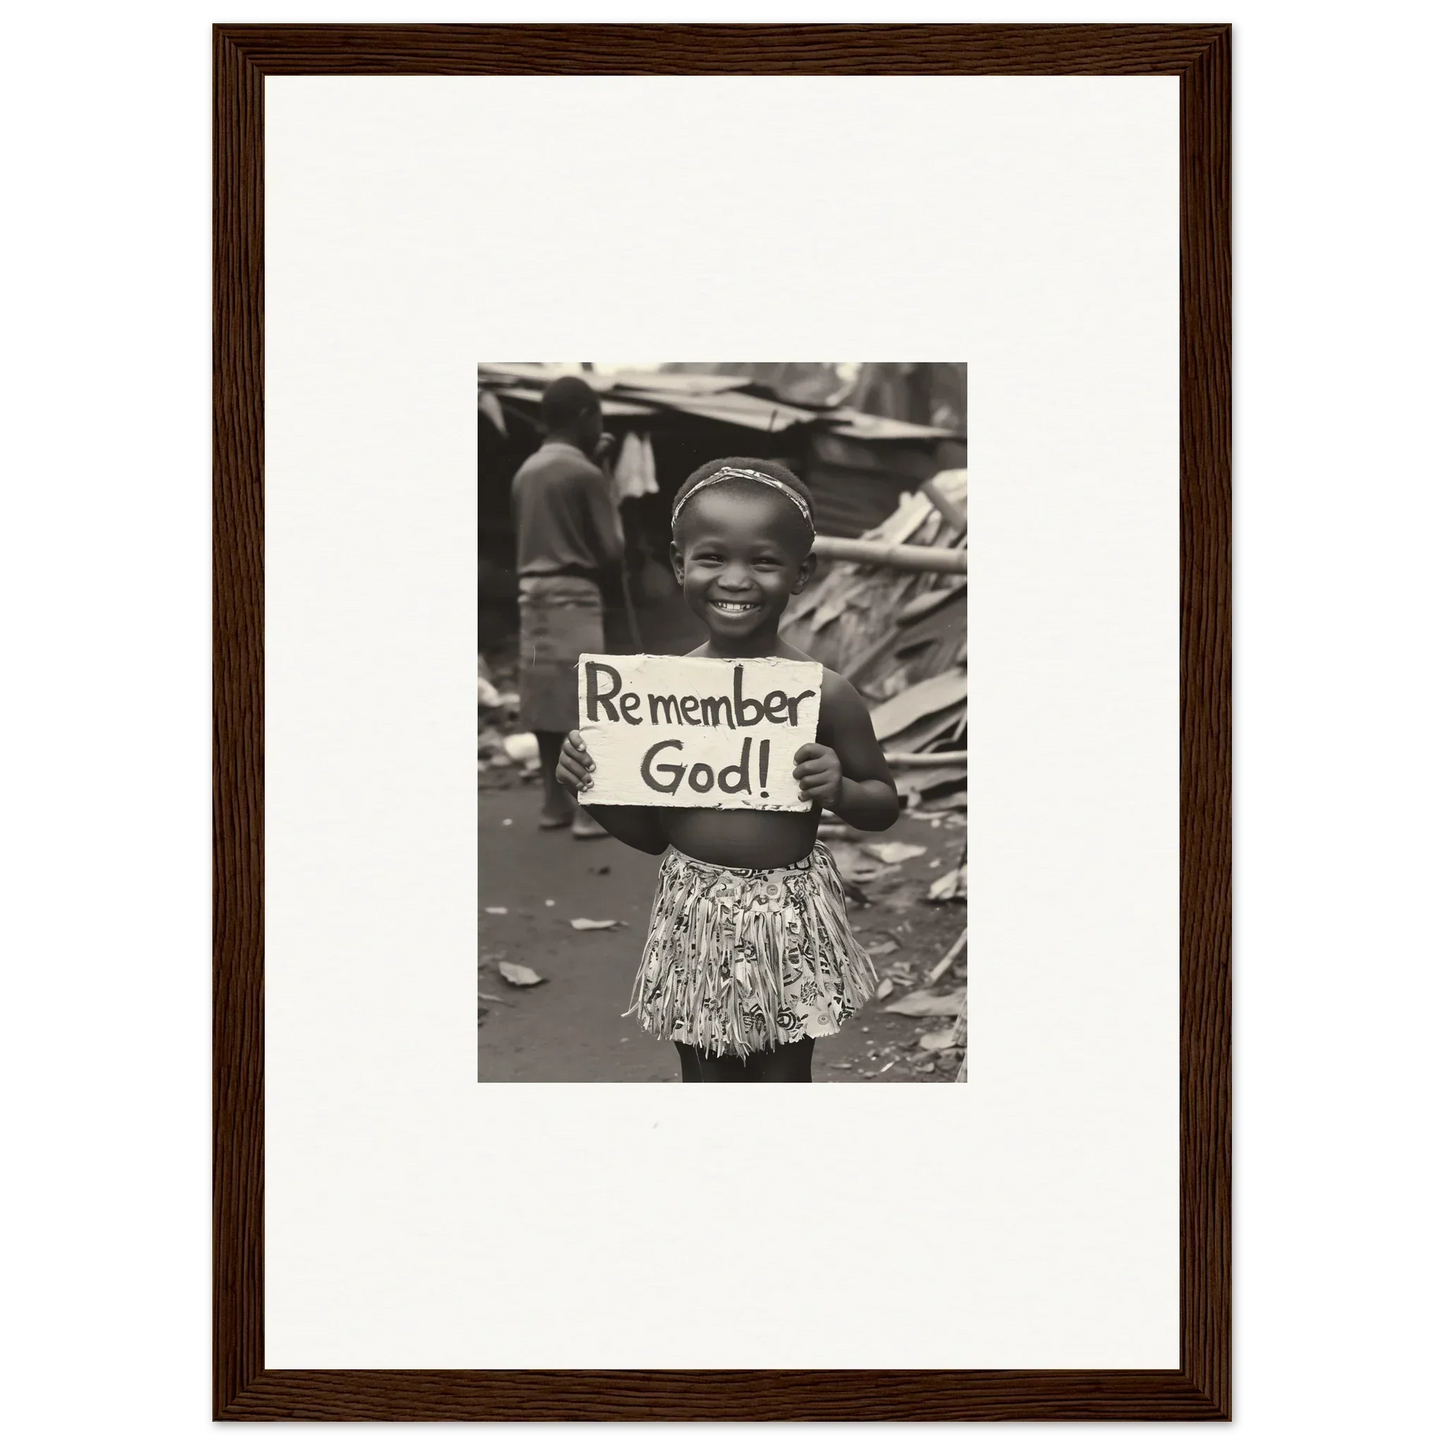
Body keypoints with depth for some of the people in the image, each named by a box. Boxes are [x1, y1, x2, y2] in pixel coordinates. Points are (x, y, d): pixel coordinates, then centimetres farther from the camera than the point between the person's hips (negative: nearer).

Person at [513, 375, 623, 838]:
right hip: (573, 596, -7)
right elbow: (611, 549, -11)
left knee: (548, 701, 11)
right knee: (582, 704, -5)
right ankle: (590, 810, -6)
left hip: (533, 594, 7)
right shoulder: (584, 473, -12)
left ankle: (555, 803, 16)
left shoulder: (526, 472, 11)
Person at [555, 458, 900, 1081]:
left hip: (790, 920, -2)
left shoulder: (824, 693, -10)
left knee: (785, 1079, 11)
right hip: (695, 918, 2)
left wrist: (840, 790, -19)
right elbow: (649, 831, 7)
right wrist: (589, 784, -11)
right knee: (705, 1081, 14)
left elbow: (885, 805, 3)